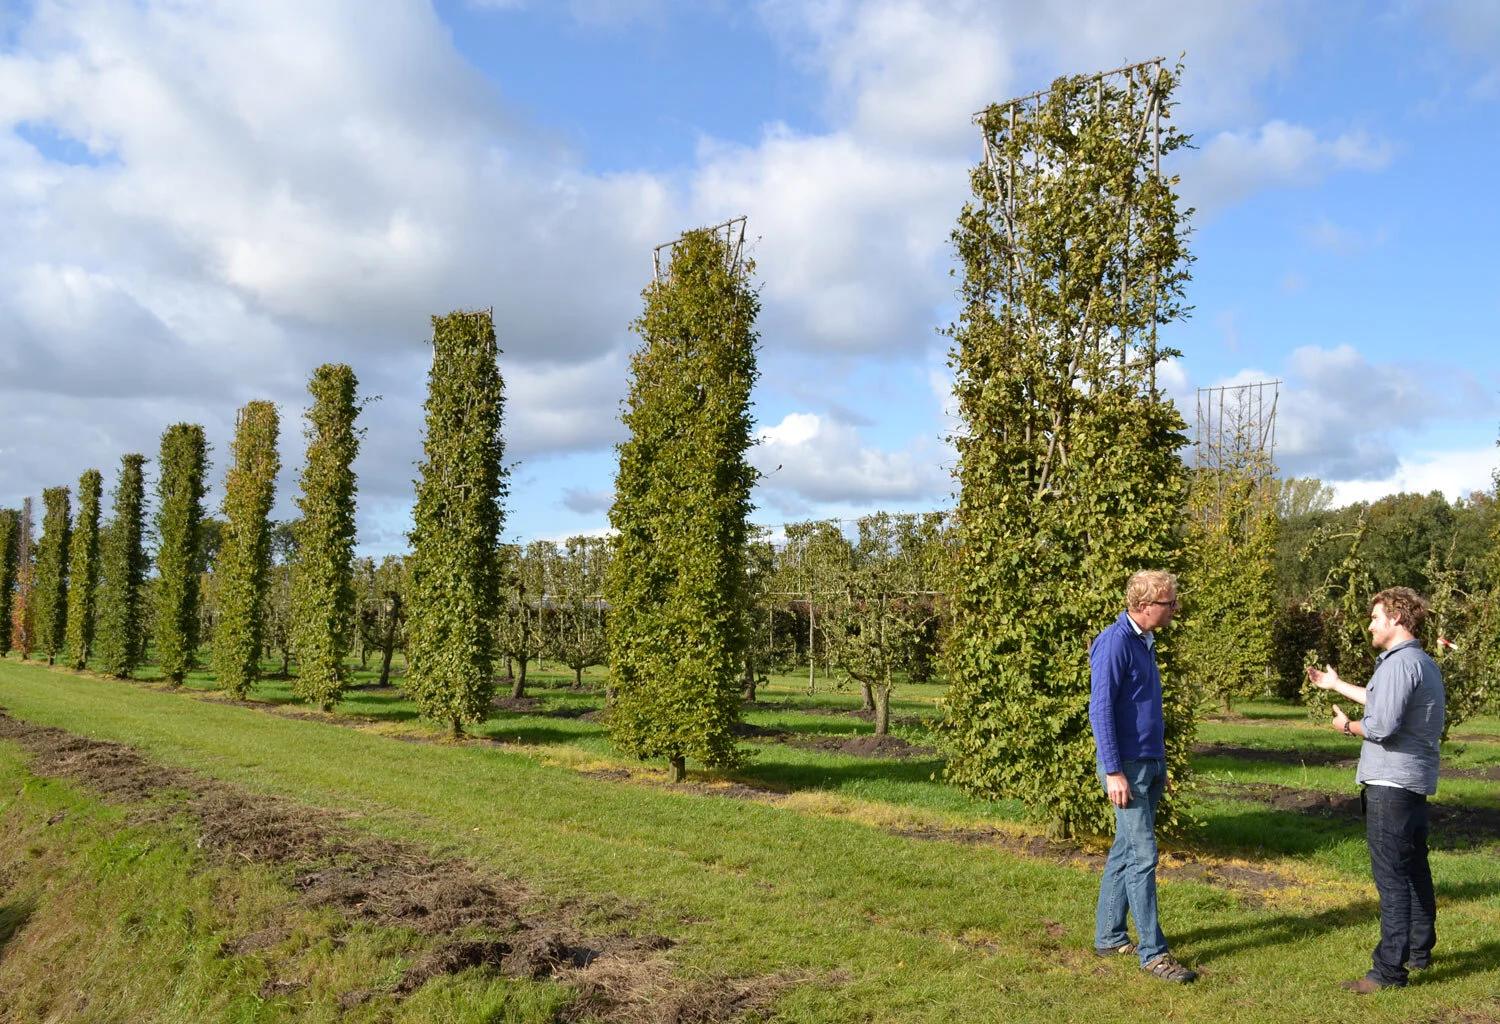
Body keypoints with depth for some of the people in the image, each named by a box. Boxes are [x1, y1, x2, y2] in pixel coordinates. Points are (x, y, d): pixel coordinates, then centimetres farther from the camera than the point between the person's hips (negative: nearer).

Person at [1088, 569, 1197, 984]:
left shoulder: (1145, 642, 14)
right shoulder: (1114, 643, -15)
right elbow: (1100, 709, -19)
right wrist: (1114, 772, -22)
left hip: (1149, 765, 9)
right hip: (1127, 766, -9)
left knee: (1125, 851, 13)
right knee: (1143, 856, -7)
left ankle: (1109, 936, 22)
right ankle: (1153, 952, -1)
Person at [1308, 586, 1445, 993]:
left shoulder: (1400, 663, -18)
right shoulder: (1424, 663, 15)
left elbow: (1382, 725, -25)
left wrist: (1349, 726, -5)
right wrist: (1337, 685, 41)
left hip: (1390, 783, -10)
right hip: (1416, 781, 10)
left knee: (1391, 875, -8)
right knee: (1415, 869, 20)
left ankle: (1389, 969, -5)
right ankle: (1419, 950, 34)